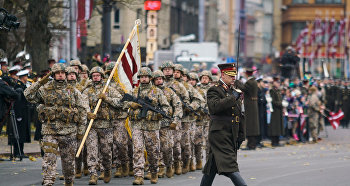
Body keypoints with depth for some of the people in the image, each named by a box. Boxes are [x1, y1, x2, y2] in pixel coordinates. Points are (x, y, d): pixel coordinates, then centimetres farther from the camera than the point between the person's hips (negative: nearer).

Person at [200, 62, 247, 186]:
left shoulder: (235, 92, 18)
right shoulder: (214, 91, -5)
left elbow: (240, 115, 20)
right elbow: (215, 107, -25)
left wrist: (241, 135, 14)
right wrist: (233, 98, -27)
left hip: (232, 136, 7)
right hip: (219, 133, -7)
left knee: (213, 165, 12)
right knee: (230, 165, -14)